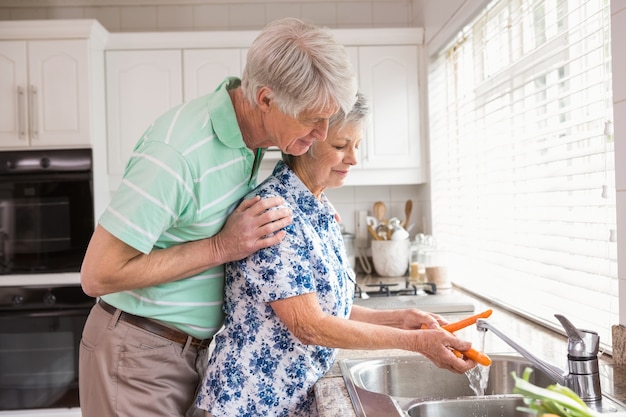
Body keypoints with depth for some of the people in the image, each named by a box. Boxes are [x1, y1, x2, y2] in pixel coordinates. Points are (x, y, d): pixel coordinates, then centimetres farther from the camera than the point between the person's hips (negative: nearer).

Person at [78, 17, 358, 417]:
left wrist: (308, 216, -2)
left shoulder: (251, 132, -4)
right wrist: (222, 246, -24)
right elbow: (98, 275, -25)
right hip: (140, 355, -7)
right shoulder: (177, 152, -29)